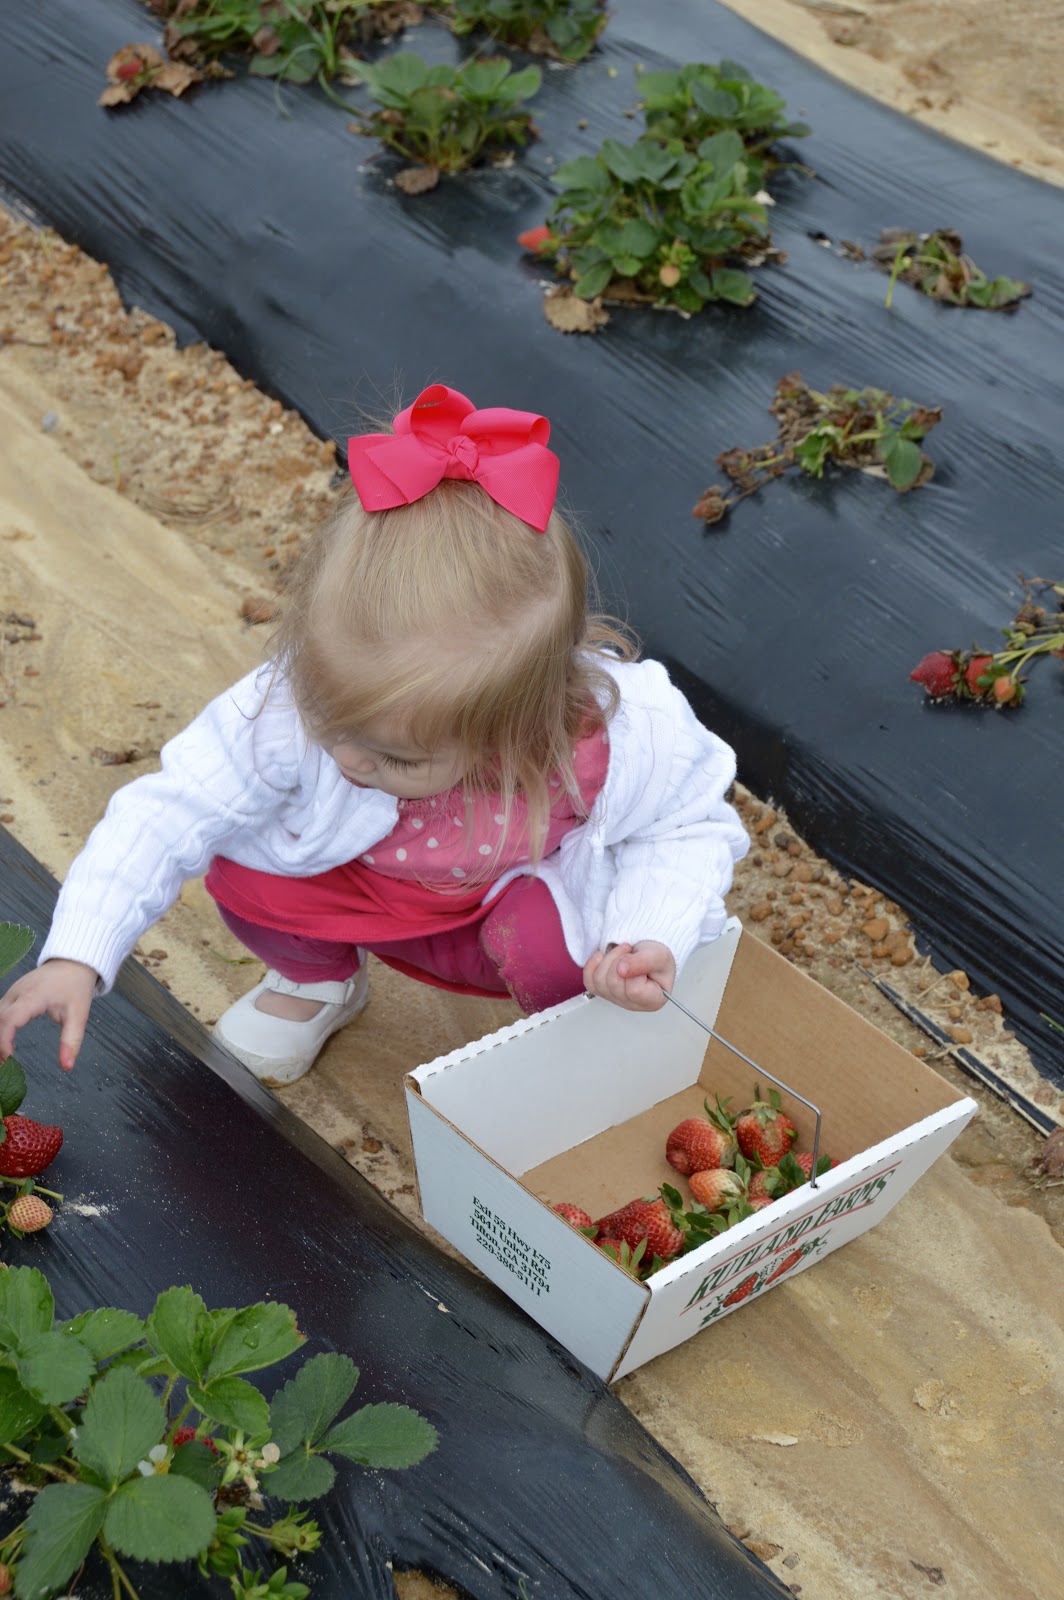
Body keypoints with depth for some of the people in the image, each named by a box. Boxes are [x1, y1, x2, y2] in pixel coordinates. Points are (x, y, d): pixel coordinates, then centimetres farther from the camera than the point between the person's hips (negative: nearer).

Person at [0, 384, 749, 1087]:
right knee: (244, 866, -23)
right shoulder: (291, 707, -35)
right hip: (372, 896, 2)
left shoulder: (625, 735, -38)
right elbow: (174, 808, -24)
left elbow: (694, 824, -17)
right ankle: (318, 978, 13)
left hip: (533, 896, -2)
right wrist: (76, 957, -30)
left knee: (548, 946, -35)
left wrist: (650, 937, -35)